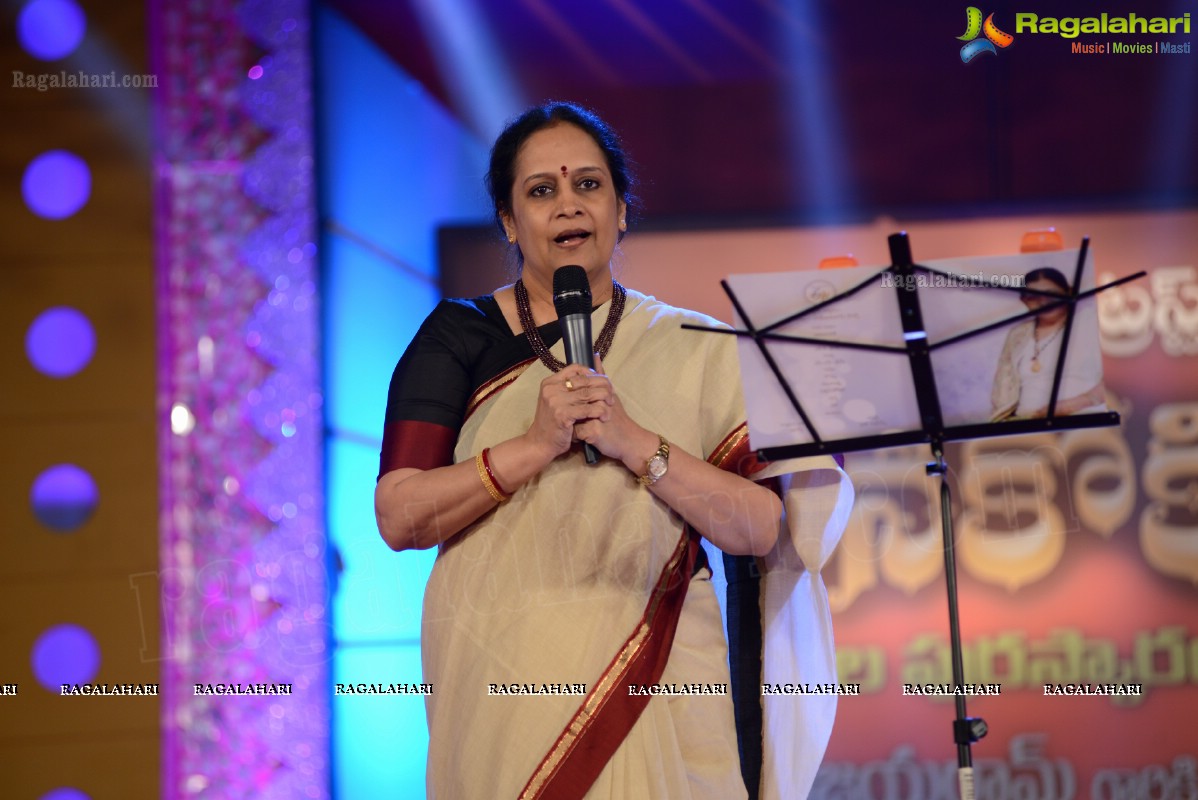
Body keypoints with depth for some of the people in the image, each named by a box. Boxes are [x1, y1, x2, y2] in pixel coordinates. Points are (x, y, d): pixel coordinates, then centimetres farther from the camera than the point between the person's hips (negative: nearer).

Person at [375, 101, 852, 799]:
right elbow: (400, 518, -5)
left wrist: (636, 442, -15)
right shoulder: (459, 337, 5)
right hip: (504, 683, -1)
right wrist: (536, 444, -16)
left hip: (656, 687, 1)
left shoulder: (694, 349, 7)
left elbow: (765, 530, -3)